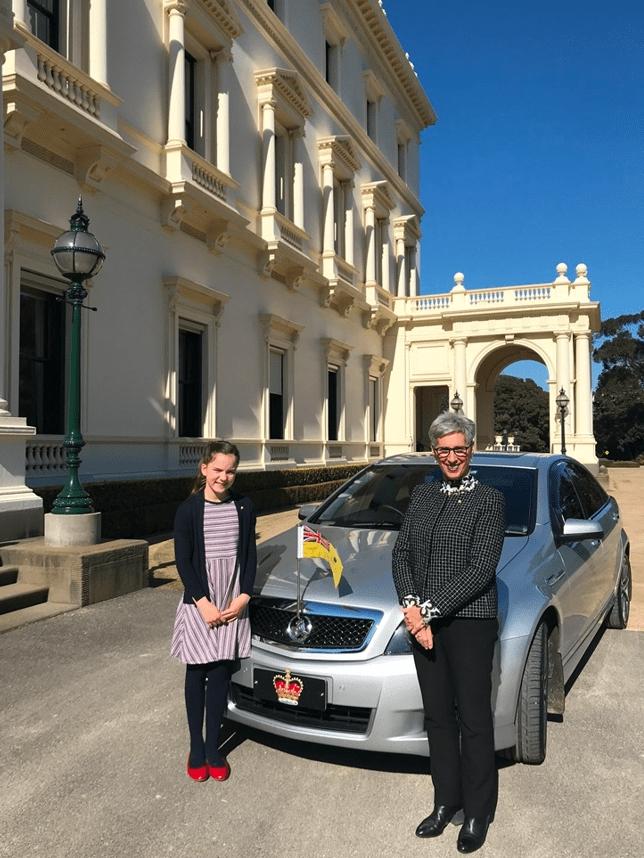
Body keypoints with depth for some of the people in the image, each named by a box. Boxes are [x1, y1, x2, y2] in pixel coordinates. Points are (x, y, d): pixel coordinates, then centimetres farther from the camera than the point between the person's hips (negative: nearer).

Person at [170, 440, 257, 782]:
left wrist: (243, 597, -6)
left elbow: (250, 556, 6)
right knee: (197, 674, 8)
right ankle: (196, 748, 20)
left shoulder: (243, 508, 3)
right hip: (199, 604, -2)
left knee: (221, 674, 7)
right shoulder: (188, 510, -6)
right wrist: (203, 603, -14)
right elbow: (183, 561, -7)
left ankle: (213, 748, 19)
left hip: (233, 605, 2)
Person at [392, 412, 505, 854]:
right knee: (437, 717, 15)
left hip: (470, 622, -5)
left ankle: (478, 813, 24)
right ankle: (446, 801, 31)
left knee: (473, 719, 7)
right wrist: (411, 606, -9)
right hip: (423, 621, 5)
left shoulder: (489, 500, -6)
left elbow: (480, 570, -14)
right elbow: (402, 553, 6)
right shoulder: (422, 496, 10)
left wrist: (431, 610, -17)